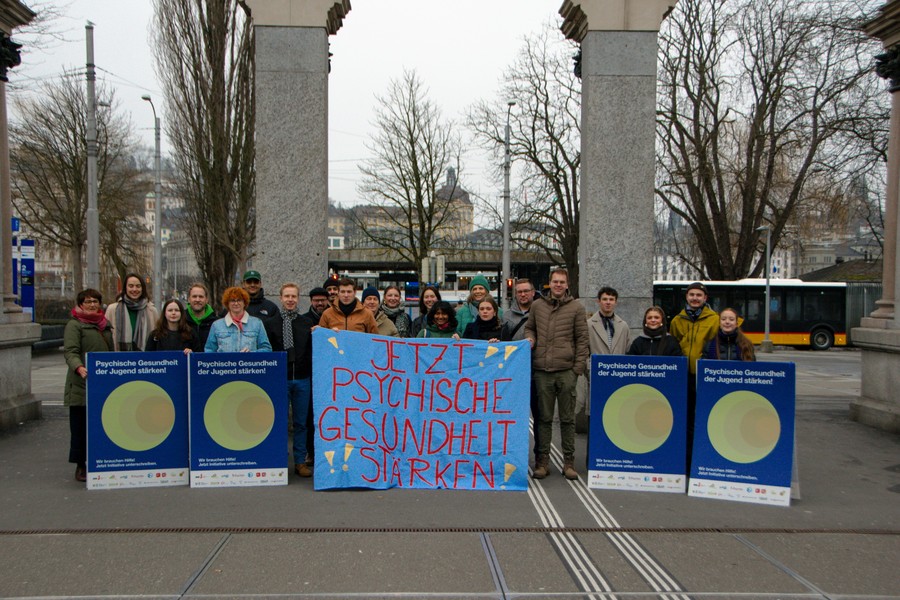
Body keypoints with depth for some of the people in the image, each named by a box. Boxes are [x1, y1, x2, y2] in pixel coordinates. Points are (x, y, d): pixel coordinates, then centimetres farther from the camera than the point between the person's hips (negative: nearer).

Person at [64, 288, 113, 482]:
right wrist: (79, 368, -33)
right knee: (81, 426, 0)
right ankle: (81, 466, 8)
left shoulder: (105, 325, 18)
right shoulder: (74, 325, -3)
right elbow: (70, 351, -15)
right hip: (81, 386, -6)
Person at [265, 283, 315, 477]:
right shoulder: (271, 323, 5)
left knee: (301, 422, 6)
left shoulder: (308, 323, 10)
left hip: (302, 379, 2)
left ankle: (300, 461, 14)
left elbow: (314, 350, 13)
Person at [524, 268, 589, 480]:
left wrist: (578, 367, -3)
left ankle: (568, 462, 14)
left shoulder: (576, 308, 5)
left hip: (566, 371, -2)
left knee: (567, 419, 5)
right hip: (542, 370, 2)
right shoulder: (537, 305, 11)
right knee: (544, 418, 7)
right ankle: (543, 461, 14)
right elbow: (529, 327, 24)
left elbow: (582, 340, 4)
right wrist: (530, 338, 1)